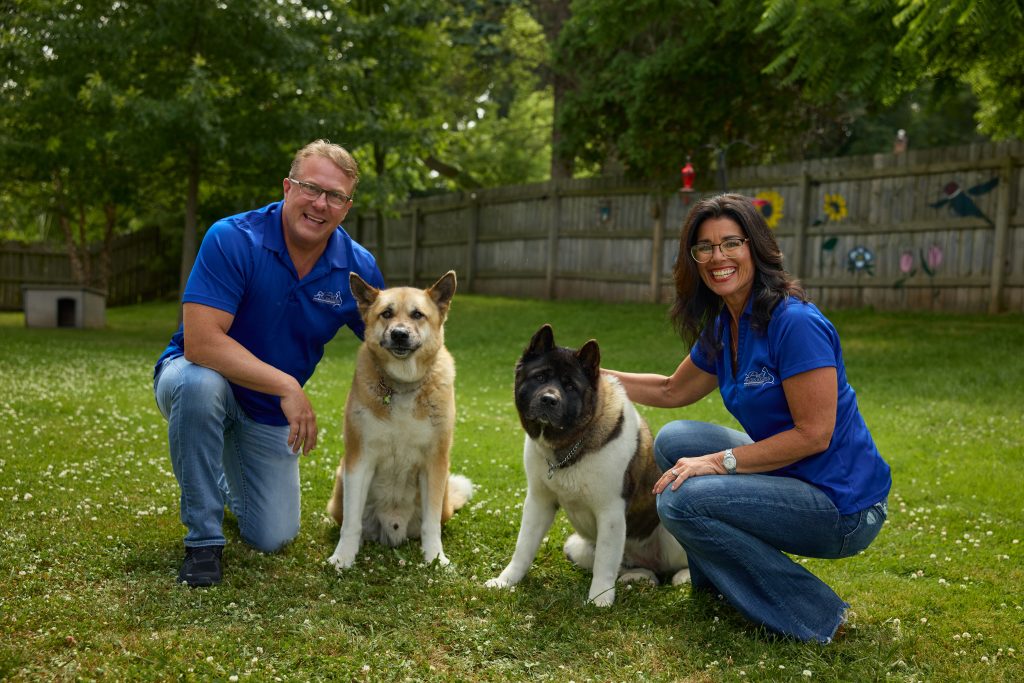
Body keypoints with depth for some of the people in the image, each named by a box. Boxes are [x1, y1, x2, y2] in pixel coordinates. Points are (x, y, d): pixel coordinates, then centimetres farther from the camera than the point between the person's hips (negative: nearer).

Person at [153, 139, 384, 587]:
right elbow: (200, 341, -34)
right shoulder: (233, 240, -25)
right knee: (200, 382, -40)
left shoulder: (358, 269, -13)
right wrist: (288, 386, -38)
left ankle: (230, 478, 38)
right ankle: (203, 537, -20)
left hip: (271, 414, 4)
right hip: (203, 381, -3)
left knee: (272, 539, 0)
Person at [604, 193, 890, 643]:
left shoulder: (795, 323, -21)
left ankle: (816, 615, -7)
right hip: (791, 482, 9)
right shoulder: (722, 328, 6)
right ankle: (718, 580, 19)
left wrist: (719, 461, -20)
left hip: (843, 508, -9)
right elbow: (672, 391, 22)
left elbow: (814, 434, -22)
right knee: (674, 441, 7)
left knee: (680, 501, -20)